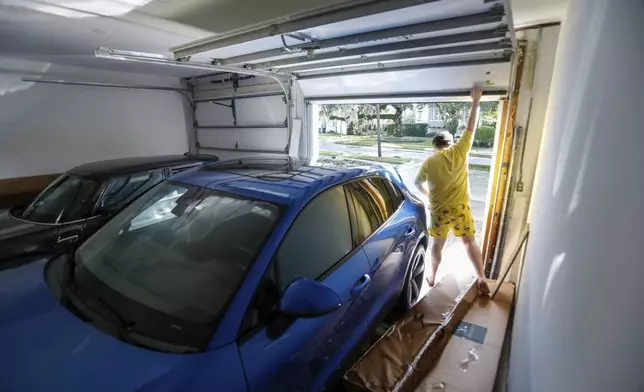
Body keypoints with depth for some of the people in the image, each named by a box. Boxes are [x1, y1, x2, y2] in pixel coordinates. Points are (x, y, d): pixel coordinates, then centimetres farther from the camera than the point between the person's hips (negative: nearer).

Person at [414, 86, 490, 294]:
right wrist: (476, 100, 12)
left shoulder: (428, 162, -4)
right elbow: (470, 127, 3)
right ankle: (482, 280, 19)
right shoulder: (459, 151, -6)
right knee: (470, 242, 14)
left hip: (438, 211, 0)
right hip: (460, 208, 0)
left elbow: (418, 183, 8)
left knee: (437, 245, 14)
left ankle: (433, 278, 27)